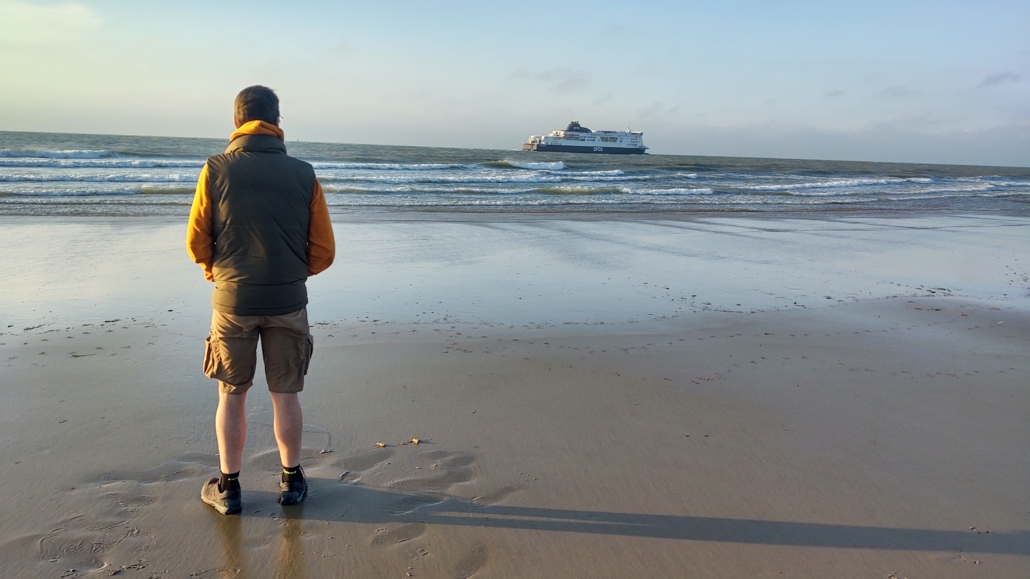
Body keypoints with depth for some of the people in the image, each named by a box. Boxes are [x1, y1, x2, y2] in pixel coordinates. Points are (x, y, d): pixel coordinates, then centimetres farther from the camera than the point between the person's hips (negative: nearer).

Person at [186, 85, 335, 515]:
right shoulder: (303, 175, -4)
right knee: (285, 395, 13)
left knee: (231, 396, 13)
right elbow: (324, 251, -1)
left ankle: (228, 487, 24)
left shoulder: (216, 170, -5)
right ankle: (291, 481, 26)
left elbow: (196, 242, -1)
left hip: (232, 300, 0)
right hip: (288, 302, 1)